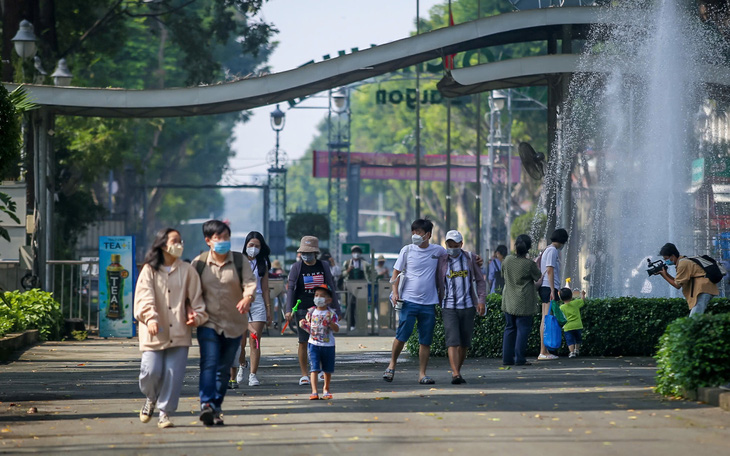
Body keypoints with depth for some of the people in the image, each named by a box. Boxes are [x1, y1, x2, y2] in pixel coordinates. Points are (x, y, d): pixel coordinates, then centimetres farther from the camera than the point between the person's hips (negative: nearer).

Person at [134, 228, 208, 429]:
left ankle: (165, 412, 9)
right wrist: (150, 318, -27)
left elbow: (196, 298, 10)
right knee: (151, 372, -7)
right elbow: (144, 297, -10)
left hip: (179, 333, 1)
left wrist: (197, 316, -9)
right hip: (154, 334, -1)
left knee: (174, 374, -4)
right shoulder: (149, 271, 2)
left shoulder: (187, 271, 8)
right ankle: (151, 399, 25)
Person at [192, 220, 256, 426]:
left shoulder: (240, 261, 1)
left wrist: (248, 297, -34)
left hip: (234, 324, 1)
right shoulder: (199, 263, 1)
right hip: (208, 322, -1)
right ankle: (207, 404, -29)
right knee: (209, 363, -19)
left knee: (224, 369, 7)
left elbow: (250, 282, -12)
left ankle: (216, 408, 17)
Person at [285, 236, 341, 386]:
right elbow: (291, 288, 0)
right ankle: (304, 375, 2)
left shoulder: (323, 267, 8)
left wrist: (336, 309, 13)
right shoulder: (296, 267, 2)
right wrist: (289, 310, -11)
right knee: (303, 341, -4)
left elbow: (331, 289, 14)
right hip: (302, 309, -2)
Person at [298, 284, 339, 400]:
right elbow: (309, 328, 12)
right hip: (314, 344, 0)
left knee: (328, 369, 12)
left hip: (328, 345, 0)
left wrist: (331, 323, -30)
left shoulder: (331, 314, -4)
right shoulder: (311, 312, 3)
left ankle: (326, 389, 32)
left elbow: (337, 329, -12)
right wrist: (303, 325, -8)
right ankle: (314, 391, -14)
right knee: (314, 368, -11)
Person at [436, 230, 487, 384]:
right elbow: (436, 284, 9)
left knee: (464, 343, 7)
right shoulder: (441, 261, 2)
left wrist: (482, 300, 1)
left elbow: (480, 280, 11)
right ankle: (455, 374, -22)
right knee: (453, 341, -14)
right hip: (449, 308, -2)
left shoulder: (470, 258, 6)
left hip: (468, 307, 2)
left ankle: (457, 371, 21)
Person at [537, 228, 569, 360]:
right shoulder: (553, 251, -10)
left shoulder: (546, 250, 20)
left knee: (545, 319, 10)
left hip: (545, 288, 10)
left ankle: (544, 351, 13)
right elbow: (550, 270, -16)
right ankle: (543, 352, -13)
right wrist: (553, 290, -19)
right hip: (549, 287, -10)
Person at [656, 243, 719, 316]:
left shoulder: (682, 264, -12)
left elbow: (677, 285, -8)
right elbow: (678, 281, 17)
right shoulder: (683, 261, 18)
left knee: (693, 318, -17)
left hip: (704, 289, -11)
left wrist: (664, 276, 1)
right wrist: (666, 274, 8)